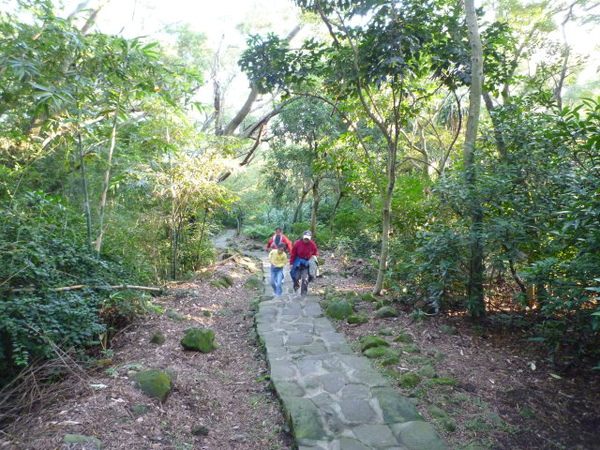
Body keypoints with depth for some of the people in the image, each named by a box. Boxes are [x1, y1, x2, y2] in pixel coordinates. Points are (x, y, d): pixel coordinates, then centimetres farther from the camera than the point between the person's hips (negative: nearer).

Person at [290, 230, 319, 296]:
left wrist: (313, 257, -9)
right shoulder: (297, 243, -13)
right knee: (296, 277, 8)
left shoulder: (312, 245, -10)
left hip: (307, 263, 0)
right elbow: (293, 254, -5)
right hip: (298, 262, 0)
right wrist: (291, 263, -5)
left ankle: (303, 293, -1)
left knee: (305, 278, -11)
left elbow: (316, 253, 9)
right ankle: (296, 287, 39)